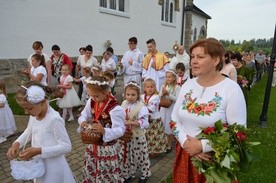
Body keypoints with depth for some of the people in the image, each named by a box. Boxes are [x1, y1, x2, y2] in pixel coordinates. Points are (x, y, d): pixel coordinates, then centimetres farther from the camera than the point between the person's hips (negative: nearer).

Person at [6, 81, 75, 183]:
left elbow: (66, 146, -26)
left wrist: (38, 151, -30)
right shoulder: (33, 116, -4)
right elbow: (28, 132, 15)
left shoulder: (54, 119, -29)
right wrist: (17, 143, -4)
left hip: (52, 168, -7)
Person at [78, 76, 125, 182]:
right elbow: (83, 115, 7)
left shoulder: (114, 109, -27)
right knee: (90, 172, 26)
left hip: (107, 148, -6)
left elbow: (120, 130, -27)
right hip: (92, 145, 6)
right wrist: (83, 122, -16)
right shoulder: (90, 102, -5)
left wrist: (104, 131, -44)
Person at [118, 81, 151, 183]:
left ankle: (145, 174, 37)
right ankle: (127, 174, 41)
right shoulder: (123, 104, -1)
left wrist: (131, 122, -33)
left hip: (137, 137, -5)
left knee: (140, 156, 13)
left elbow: (145, 123, -27)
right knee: (125, 156, 18)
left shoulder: (141, 107, -20)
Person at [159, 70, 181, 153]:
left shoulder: (177, 87, -11)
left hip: (172, 109, -4)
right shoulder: (163, 86, 2)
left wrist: (168, 94, -23)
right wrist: (163, 93, -15)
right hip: (163, 108, 4)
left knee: (169, 127, 6)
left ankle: (169, 145, 23)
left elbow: (177, 99, -18)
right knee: (163, 126, 13)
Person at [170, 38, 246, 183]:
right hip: (184, 155, 5)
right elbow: (174, 119, 1)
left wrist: (202, 146, -20)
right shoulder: (188, 84, 0)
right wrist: (186, 142, -14)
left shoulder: (232, 89, -14)